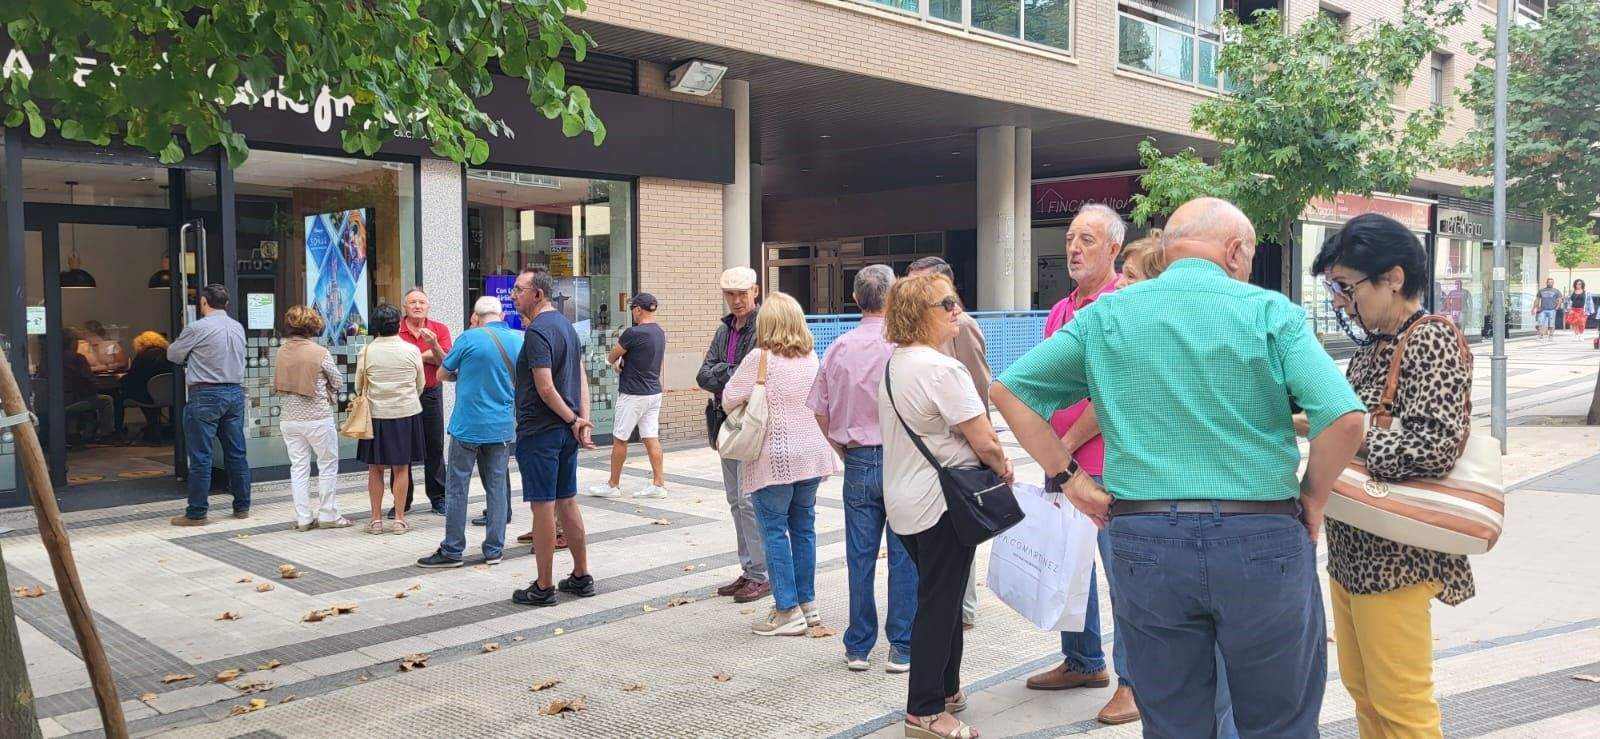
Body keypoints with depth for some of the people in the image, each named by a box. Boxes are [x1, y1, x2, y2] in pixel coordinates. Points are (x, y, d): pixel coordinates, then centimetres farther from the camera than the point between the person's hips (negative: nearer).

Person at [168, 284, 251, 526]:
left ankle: (196, 513, 3)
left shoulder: (197, 328, -10)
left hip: (205, 395, -6)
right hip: (235, 392, 6)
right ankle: (242, 507, 17)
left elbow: (173, 355, 2)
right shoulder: (238, 327, 9)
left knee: (200, 457, -1)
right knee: (236, 453, 11)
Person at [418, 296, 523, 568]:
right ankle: (494, 550, 12)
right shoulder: (519, 340, 3)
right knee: (497, 488, 9)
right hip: (503, 428, 4)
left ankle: (452, 551, 9)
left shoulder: (471, 338, -9)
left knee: (457, 488, 4)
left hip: (468, 426, -4)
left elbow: (442, 374, 2)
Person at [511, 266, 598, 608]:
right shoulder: (566, 324, 13)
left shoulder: (537, 331, -17)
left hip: (539, 431, -9)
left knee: (543, 506, -2)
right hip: (566, 430, 9)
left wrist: (574, 420, -11)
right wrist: (583, 419, 2)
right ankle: (581, 577, 22)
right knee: (567, 502, 15)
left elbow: (545, 388, -22)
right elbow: (581, 377, 11)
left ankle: (544, 588, 6)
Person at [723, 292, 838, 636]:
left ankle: (788, 611, 2)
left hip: (774, 458, -6)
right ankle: (807, 603, 21)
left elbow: (728, 401, -9)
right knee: (803, 527, 14)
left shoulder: (760, 358, -12)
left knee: (774, 531, 1)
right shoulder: (811, 358, 6)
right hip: (811, 454, 6)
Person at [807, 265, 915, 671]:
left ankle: (858, 648, 18)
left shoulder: (839, 348, 3)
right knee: (904, 557, 5)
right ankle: (901, 648, 11)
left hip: (858, 461, 3)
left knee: (860, 556, 10)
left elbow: (821, 413, 7)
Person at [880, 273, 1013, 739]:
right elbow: (986, 442, -22)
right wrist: (1001, 469, -1)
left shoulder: (892, 365, 10)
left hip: (903, 502, 9)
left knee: (938, 598, 21)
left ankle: (945, 689, 33)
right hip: (942, 506, -9)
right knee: (940, 604, 1)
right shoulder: (942, 370, -20)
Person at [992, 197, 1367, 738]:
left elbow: (1009, 390, 3)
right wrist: (1313, 496, 2)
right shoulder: (1272, 312, -3)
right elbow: (1345, 418, -14)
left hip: (1145, 542, 2)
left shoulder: (1106, 315, 4)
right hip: (1261, 542, -2)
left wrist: (1067, 476, 5)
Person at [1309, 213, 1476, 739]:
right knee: (1363, 693, 17)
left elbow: (1433, 449, -24)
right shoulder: (1372, 344, 11)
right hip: (1352, 548, 8)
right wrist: (1311, 422, -3)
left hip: (1394, 554, -8)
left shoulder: (1431, 341, -13)